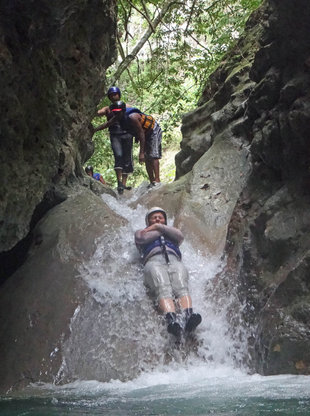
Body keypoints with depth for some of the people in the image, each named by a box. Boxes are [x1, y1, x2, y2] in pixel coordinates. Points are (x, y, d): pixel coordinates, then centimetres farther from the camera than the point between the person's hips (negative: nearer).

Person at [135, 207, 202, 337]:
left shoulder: (172, 233, 41)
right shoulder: (141, 232, 37)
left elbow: (180, 236, 16)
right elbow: (144, 238, 11)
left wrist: (159, 227, 18)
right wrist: (161, 231, 25)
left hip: (174, 261, 2)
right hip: (154, 261, -2)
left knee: (181, 288, -30)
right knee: (163, 290, -33)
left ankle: (187, 317, -56)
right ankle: (171, 320, -58)